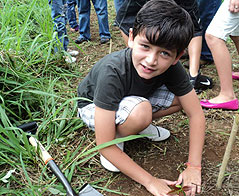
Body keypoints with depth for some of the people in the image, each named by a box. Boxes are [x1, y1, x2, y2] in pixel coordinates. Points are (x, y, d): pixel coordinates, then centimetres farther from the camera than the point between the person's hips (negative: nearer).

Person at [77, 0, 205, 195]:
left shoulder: (172, 68, -24)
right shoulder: (112, 72, -38)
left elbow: (196, 114, -14)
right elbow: (105, 146, -35)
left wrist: (193, 167, -21)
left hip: (131, 100, 6)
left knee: (182, 96, -13)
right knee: (140, 110, -36)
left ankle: (137, 125, 7)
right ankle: (117, 136, -5)